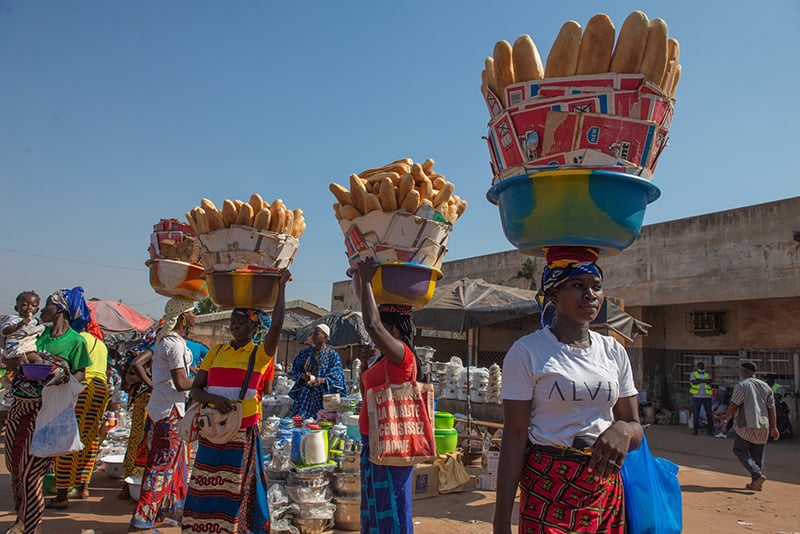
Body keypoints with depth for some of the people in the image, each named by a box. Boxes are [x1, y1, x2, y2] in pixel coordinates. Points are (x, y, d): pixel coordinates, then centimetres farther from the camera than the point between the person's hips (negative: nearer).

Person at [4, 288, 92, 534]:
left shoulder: (75, 340, -5)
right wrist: (27, 357, -12)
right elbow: (10, 360, 8)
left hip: (44, 409, -6)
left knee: (30, 471, -2)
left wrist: (64, 380, -23)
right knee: (14, 467, 15)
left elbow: (79, 373, -4)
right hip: (19, 405, 6)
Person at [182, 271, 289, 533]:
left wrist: (281, 286, -13)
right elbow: (195, 389, 6)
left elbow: (276, 324, -19)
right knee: (205, 494, 10)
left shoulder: (259, 354, -3)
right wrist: (215, 398, -16)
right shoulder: (217, 351, 9)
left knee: (236, 495, 3)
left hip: (243, 435, -4)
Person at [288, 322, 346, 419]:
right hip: (304, 396, 3)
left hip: (323, 397, -3)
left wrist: (322, 380, -23)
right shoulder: (304, 353, 11)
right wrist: (302, 376, -11)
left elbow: (336, 376, -6)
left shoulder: (333, 356, 1)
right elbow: (293, 372, 10)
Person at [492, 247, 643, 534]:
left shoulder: (614, 351, 5)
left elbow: (635, 426, 10)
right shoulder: (527, 351, -9)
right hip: (547, 484, -4)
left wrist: (623, 429, -16)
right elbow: (514, 437, -11)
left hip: (606, 487, 5)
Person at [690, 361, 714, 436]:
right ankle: (695, 430, 9)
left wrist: (699, 380, -14)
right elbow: (694, 382, -12)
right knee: (696, 414, 1)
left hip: (707, 397, 2)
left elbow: (709, 382, -9)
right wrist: (704, 380, -9)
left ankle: (709, 430, 10)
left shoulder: (707, 375, 14)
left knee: (709, 414, 1)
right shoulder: (693, 374, 7)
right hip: (697, 397, -2)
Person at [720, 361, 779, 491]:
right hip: (763, 426, 6)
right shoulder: (765, 386, 11)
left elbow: (733, 406, -10)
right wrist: (774, 427, 13)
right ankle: (756, 483, 13)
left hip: (746, 425, -6)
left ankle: (757, 475, -13)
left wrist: (725, 418, 6)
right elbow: (771, 408, 10)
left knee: (739, 449, 3)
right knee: (757, 454, 12)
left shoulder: (741, 386, -8)